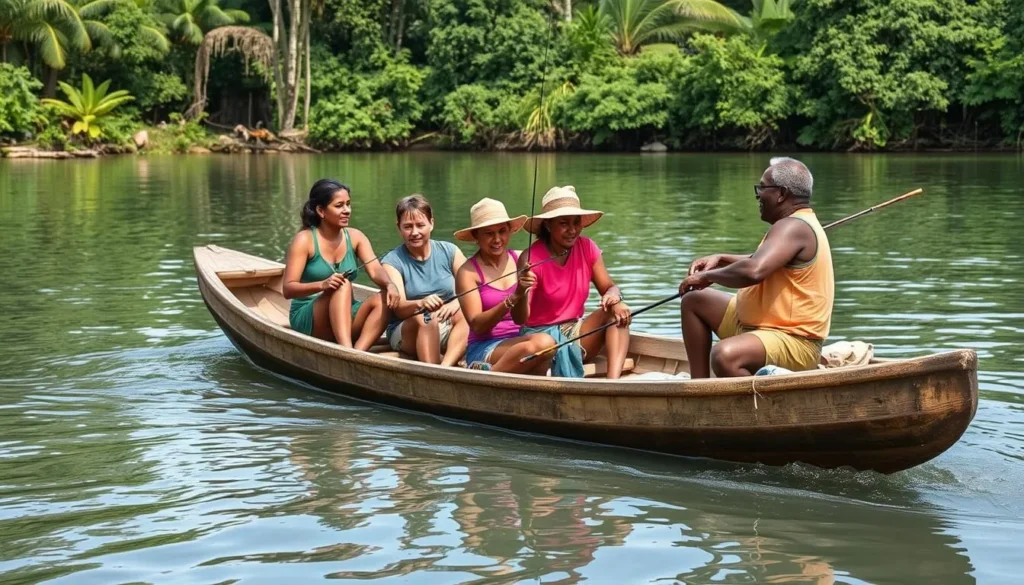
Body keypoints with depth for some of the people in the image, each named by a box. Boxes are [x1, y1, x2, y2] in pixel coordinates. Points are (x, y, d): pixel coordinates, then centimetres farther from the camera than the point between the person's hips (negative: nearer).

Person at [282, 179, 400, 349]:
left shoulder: (355, 237, 5)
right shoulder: (305, 240, -9)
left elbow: (375, 270, -9)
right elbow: (288, 289, -16)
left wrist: (389, 284, -33)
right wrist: (322, 285, -34)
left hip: (344, 319, 5)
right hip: (307, 320, -5)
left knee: (383, 300, -21)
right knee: (343, 286, -31)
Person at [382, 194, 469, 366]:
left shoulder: (449, 251, 6)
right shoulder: (392, 261, -2)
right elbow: (399, 308, -15)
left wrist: (457, 303, -25)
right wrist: (421, 304, -37)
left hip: (450, 331, 2)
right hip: (406, 332, -2)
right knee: (426, 318, -34)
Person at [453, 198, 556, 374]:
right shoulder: (468, 272, -2)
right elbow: (477, 326, -10)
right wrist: (512, 299, -22)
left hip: (521, 341, 4)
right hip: (484, 349, -4)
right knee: (543, 342, -31)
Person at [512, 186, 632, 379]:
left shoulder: (587, 247, 1)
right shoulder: (531, 259, -14)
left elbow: (609, 287, 2)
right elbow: (520, 319, -17)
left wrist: (613, 296, -23)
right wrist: (522, 291, -39)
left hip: (575, 331, 6)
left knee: (619, 312, -20)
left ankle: (613, 381, -35)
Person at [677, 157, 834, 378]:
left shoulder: (793, 227, -20)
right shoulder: (797, 223, 15)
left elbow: (754, 271, -35)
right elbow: (761, 263, 32)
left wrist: (709, 275, -18)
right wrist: (720, 259, 16)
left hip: (792, 342, -12)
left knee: (724, 355, -39)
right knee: (694, 301, 18)